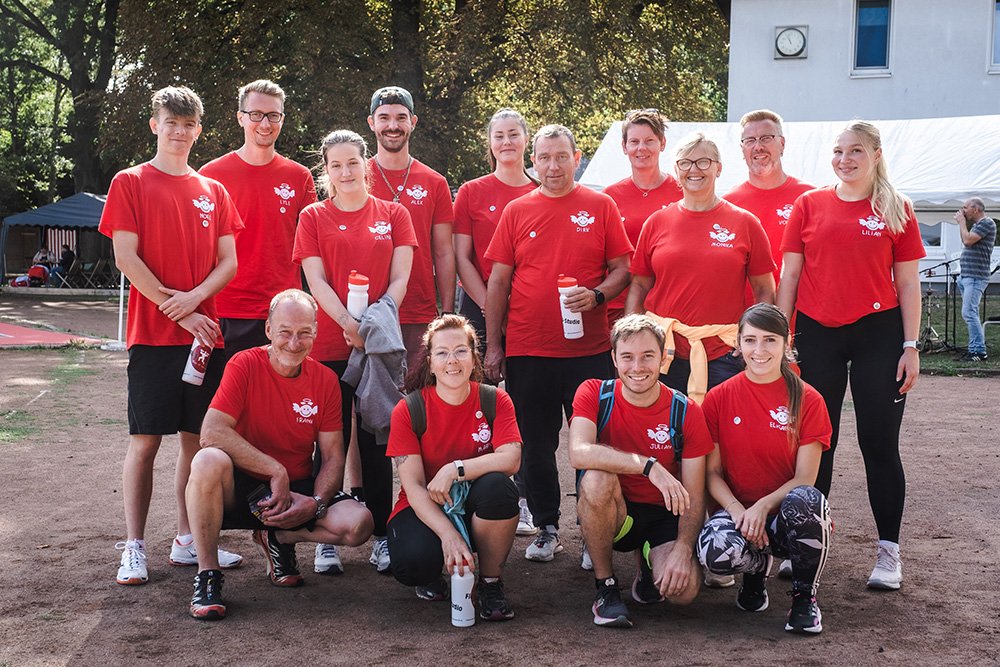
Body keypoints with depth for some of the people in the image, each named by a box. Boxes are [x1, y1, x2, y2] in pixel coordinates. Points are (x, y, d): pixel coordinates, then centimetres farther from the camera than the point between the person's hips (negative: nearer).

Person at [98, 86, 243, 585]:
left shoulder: (213, 191, 14)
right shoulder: (130, 183, 3)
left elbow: (229, 262, 9)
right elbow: (126, 258, -6)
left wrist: (194, 296, -11)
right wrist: (179, 313, -11)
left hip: (204, 332, 4)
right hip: (153, 333, -4)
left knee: (196, 440, 7)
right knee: (145, 441, -3)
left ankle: (187, 542, 17)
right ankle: (134, 549, 5)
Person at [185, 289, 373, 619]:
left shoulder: (325, 380, -1)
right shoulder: (244, 365, -11)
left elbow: (333, 457, 1)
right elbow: (212, 432, -24)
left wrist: (316, 503, -19)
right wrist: (276, 471, -24)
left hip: (297, 491, 3)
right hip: (242, 488, -3)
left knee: (359, 524, -22)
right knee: (208, 462, -37)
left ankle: (279, 538, 8)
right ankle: (207, 574, -19)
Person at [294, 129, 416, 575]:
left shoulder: (393, 215, 9)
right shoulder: (314, 217, 7)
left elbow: (399, 279, 2)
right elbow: (317, 281, -2)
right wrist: (349, 323, -16)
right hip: (329, 345, 0)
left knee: (377, 441, 5)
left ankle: (381, 536, 12)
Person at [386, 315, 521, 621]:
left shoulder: (495, 401, -5)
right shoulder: (408, 411, -10)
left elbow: (511, 458, -21)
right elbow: (413, 486, -16)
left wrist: (455, 470, -28)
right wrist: (448, 533, -31)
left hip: (474, 506, 1)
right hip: (424, 510, -1)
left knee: (497, 485, -34)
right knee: (413, 562, -34)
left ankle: (491, 582, -10)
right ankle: (430, 576, 8)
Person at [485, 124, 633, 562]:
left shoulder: (601, 207, 5)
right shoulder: (517, 211, 8)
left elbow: (622, 269, 5)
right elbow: (498, 281, 8)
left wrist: (597, 296, -16)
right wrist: (493, 345, 4)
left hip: (589, 348, -1)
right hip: (527, 349, 2)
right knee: (536, 447, 7)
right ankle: (547, 529, 21)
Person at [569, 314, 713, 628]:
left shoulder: (686, 412, -8)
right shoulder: (594, 394, -10)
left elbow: (694, 498, -8)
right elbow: (579, 453, -31)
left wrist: (682, 550, -25)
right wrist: (648, 465, -39)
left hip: (664, 516, 1)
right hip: (613, 512, 0)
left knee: (682, 590, -27)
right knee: (596, 478, -35)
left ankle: (649, 558, 12)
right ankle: (605, 586, -15)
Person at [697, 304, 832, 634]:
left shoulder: (808, 400, -2)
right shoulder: (719, 398, 2)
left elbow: (805, 477, -6)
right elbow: (712, 472, 1)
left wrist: (763, 506, -22)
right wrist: (736, 508, -18)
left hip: (785, 512, 0)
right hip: (738, 510, 1)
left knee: (804, 499, -38)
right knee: (716, 551, -34)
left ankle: (804, 596, -9)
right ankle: (757, 566, 8)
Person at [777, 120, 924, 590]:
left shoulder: (896, 210, 4)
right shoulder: (809, 205, 6)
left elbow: (908, 284, 4)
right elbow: (789, 274, 7)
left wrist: (910, 347, -2)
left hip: (878, 334, -1)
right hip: (817, 335, 1)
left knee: (879, 444, 2)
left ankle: (889, 551, 12)